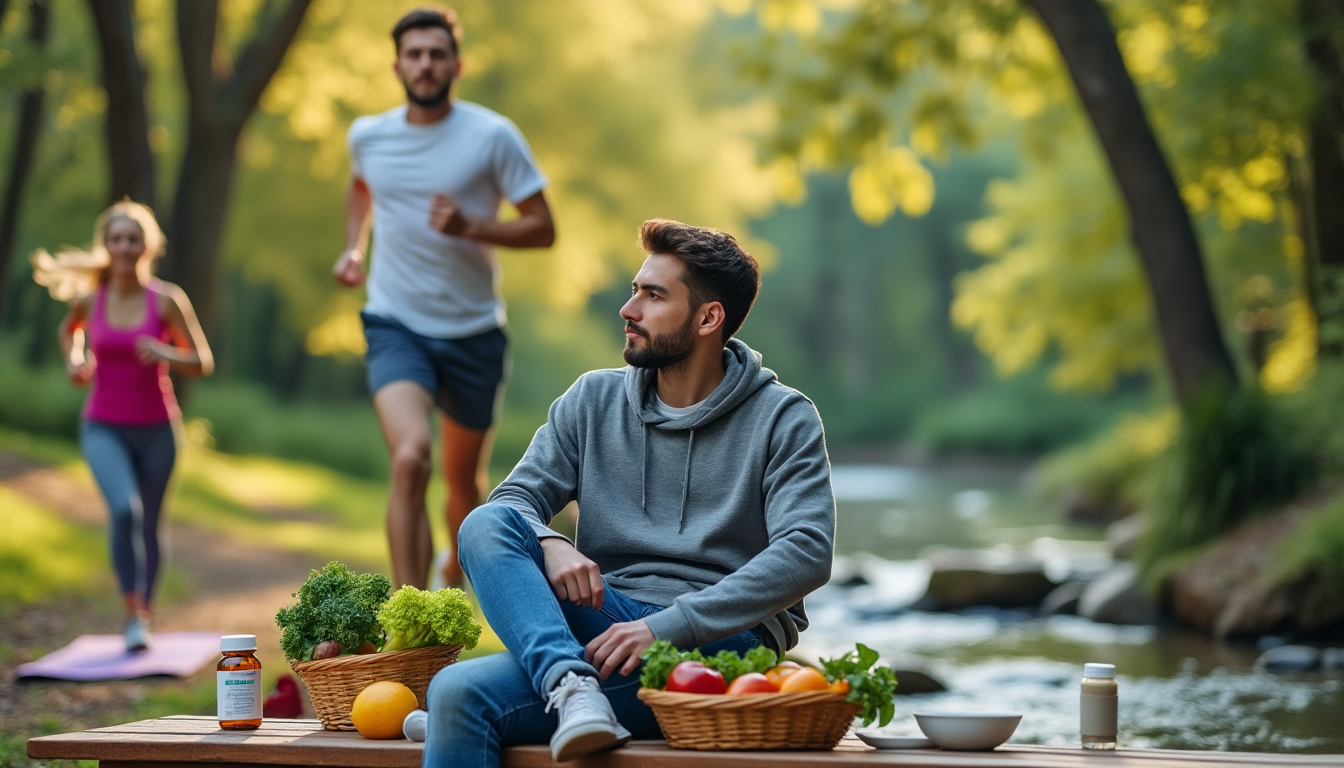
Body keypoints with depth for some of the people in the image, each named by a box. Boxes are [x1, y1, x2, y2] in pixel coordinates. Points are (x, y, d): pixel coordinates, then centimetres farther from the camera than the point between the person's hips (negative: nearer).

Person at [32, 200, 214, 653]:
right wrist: (73, 362, 3)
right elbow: (68, 330, 21)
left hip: (156, 428, 0)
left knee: (148, 526, 11)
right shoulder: (89, 299, -3)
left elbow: (203, 363, -5)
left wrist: (165, 353, -23)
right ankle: (132, 615, -16)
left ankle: (146, 614, 33)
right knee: (124, 508, -25)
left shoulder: (167, 300, -9)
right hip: (104, 428, 0)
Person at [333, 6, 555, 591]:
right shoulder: (368, 135, 1)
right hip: (396, 327, 0)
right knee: (410, 460, -25)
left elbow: (543, 229, -6)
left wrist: (471, 227, -22)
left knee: (464, 480, 15)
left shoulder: (493, 136, -9)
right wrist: (353, 248, 11)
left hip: (473, 332, 0)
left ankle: (454, 575, 49)